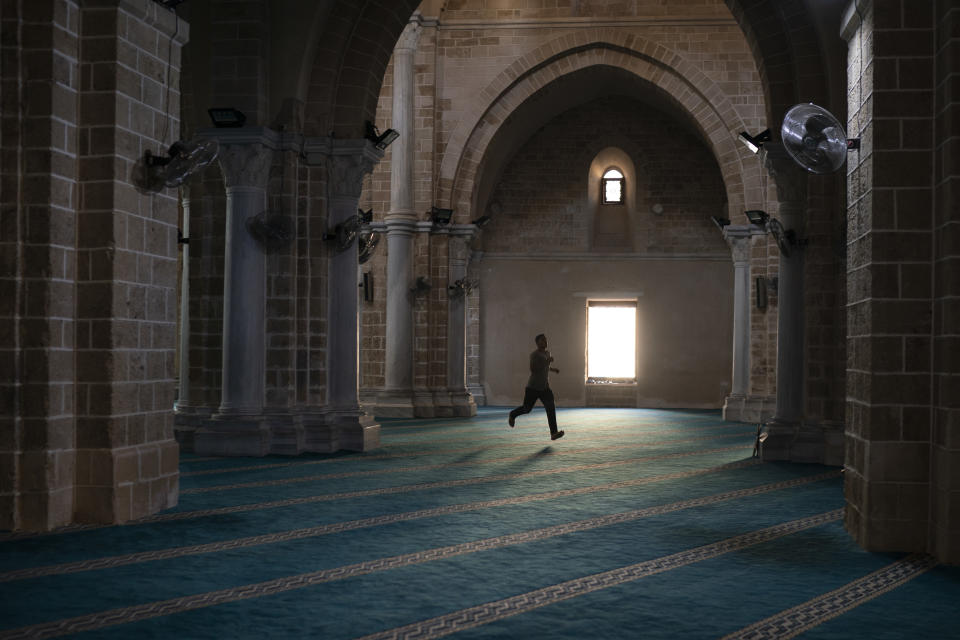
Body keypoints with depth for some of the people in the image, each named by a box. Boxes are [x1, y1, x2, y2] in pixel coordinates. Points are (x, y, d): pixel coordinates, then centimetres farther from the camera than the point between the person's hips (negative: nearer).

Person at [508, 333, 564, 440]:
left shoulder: (547, 353, 12)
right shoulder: (534, 354, -13)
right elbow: (532, 369, -25)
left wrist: (553, 369, 13)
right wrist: (547, 362, -25)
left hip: (545, 387, 5)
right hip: (533, 387, -5)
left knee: (551, 408, -14)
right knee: (527, 409, 10)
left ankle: (554, 433, -21)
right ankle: (512, 415, 43)